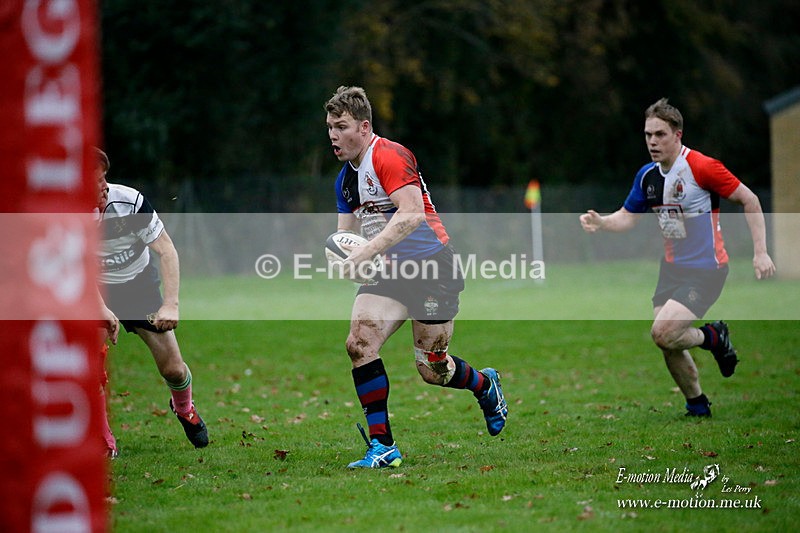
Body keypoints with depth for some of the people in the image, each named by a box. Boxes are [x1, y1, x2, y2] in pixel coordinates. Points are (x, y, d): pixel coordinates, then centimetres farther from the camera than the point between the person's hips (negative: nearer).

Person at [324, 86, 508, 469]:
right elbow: (346, 232, 17)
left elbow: (412, 213, -29)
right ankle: (382, 447, -11)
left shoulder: (389, 156, -17)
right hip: (390, 272, 7)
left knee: (432, 370, 0)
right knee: (359, 343, -16)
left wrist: (368, 251, -34)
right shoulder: (346, 178, 11)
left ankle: (485, 386, 36)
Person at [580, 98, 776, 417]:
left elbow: (749, 200, -11)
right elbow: (628, 217, 14)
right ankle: (697, 404, 26)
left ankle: (713, 338, 9)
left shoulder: (703, 168, -18)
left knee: (663, 333, -21)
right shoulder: (647, 175, 3)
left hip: (706, 270, -7)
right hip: (672, 268, 7)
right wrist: (600, 222, -8)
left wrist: (760, 252, -15)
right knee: (668, 344, 4)